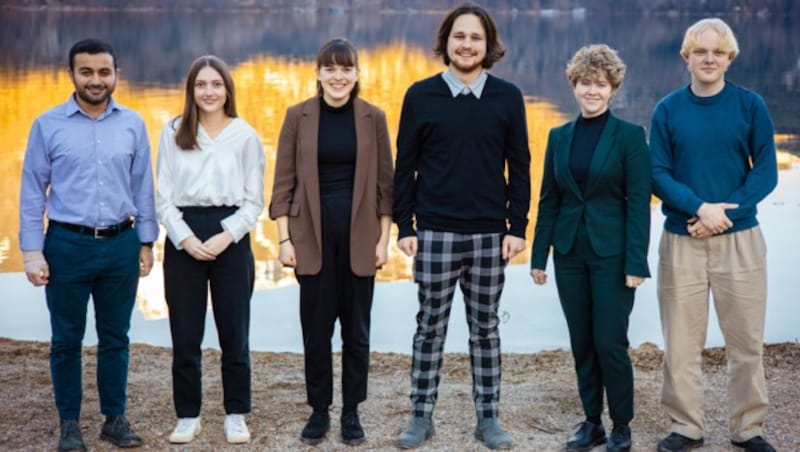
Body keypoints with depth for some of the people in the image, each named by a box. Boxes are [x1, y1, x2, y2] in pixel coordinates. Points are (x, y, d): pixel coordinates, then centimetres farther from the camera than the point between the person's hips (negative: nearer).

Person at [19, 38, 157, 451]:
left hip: (121, 245, 2)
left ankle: (115, 418, 21)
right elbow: (32, 192, -1)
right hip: (67, 244, -2)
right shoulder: (48, 125, -3)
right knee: (66, 340, 7)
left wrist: (146, 242, 6)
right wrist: (32, 251, -7)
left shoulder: (133, 125, 3)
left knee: (115, 337, 10)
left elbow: (143, 187, 8)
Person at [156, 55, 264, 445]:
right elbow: (164, 197, 3)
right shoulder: (173, 133, 4)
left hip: (231, 237, -1)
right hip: (183, 238, 1)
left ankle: (236, 415, 16)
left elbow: (254, 200, 2)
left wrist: (226, 236, -11)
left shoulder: (245, 135, 2)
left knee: (234, 331, 4)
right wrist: (185, 238, -10)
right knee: (185, 333, 5)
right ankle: (188, 415, 17)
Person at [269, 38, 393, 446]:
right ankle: (319, 411, 18)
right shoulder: (298, 116, 0)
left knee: (356, 327, 6)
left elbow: (385, 182, 4)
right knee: (316, 327, 4)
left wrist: (383, 238, -1)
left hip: (359, 233, 0)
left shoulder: (373, 117, 2)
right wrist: (285, 239, -5)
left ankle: (351, 412, 18)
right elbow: (284, 182, 1)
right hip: (312, 233, 0)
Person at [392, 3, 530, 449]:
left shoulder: (507, 97, 2)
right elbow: (405, 166, 2)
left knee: (485, 327, 9)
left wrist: (517, 226, -2)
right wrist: (405, 227, -2)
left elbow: (519, 167, 3)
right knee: (430, 326, 6)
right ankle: (422, 416, 16)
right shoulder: (421, 95, 0)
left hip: (490, 234, 1)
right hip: (436, 232, -1)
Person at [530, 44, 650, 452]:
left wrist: (636, 262, -14)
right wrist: (539, 255, 7)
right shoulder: (559, 136, 8)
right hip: (570, 253, 4)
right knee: (581, 343, 9)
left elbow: (639, 202, -8)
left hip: (611, 253, -4)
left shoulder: (629, 135, -5)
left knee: (610, 343, -5)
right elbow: (549, 199, 10)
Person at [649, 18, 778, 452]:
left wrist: (724, 214, -13)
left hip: (740, 238, 0)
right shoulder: (667, 109, 3)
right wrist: (700, 208, -17)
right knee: (681, 341, 3)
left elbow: (766, 172, 0)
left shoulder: (750, 105, 2)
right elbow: (657, 174, -1)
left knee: (745, 340, 3)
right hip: (681, 239, 0)